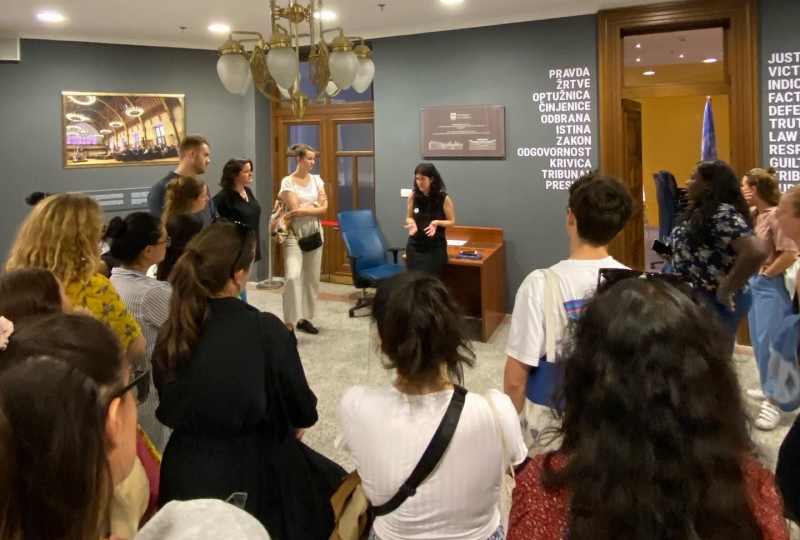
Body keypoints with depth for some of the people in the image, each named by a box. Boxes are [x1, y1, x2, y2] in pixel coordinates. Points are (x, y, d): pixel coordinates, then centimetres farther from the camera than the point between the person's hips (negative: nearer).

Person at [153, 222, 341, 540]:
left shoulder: (171, 332, -8)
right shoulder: (266, 330, -22)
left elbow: (169, 407, 7)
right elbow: (303, 412, -9)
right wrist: (287, 424, 13)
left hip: (185, 476, 6)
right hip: (253, 475, -6)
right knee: (332, 481, 18)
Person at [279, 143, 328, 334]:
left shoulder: (317, 180, 8)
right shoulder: (288, 182, -7)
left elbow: (324, 208, -1)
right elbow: (295, 210, -16)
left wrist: (304, 210, -13)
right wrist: (315, 206, -7)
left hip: (314, 233, 6)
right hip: (295, 234, -5)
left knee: (312, 278, 8)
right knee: (293, 276, -19)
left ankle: (304, 318, 19)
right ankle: (289, 323, -15)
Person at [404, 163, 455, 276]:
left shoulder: (444, 198, -8)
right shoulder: (413, 197, -1)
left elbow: (452, 221, 0)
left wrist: (437, 222, -19)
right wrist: (412, 223, -10)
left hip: (435, 247, -3)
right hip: (415, 245, 3)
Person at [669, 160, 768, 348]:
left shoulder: (723, 214, -21)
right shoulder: (700, 211, 8)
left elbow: (756, 251, -33)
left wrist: (726, 290, -25)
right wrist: (671, 252, 2)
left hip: (716, 302, -9)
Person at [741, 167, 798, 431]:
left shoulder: (775, 214, -19)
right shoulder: (752, 212, 5)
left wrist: (766, 274, -13)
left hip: (770, 285, -9)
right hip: (753, 282, 9)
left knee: (770, 342, -6)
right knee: (759, 340, 17)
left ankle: (773, 401, 1)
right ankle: (769, 388, 31)